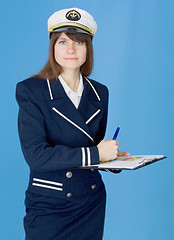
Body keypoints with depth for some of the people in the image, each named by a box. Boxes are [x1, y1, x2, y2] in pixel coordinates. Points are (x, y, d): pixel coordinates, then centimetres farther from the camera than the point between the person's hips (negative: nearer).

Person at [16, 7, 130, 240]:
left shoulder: (100, 93, 5)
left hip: (92, 203, 5)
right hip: (49, 206, -4)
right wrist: (95, 154, -20)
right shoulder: (31, 91, -10)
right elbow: (35, 155, -19)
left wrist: (111, 156, -4)